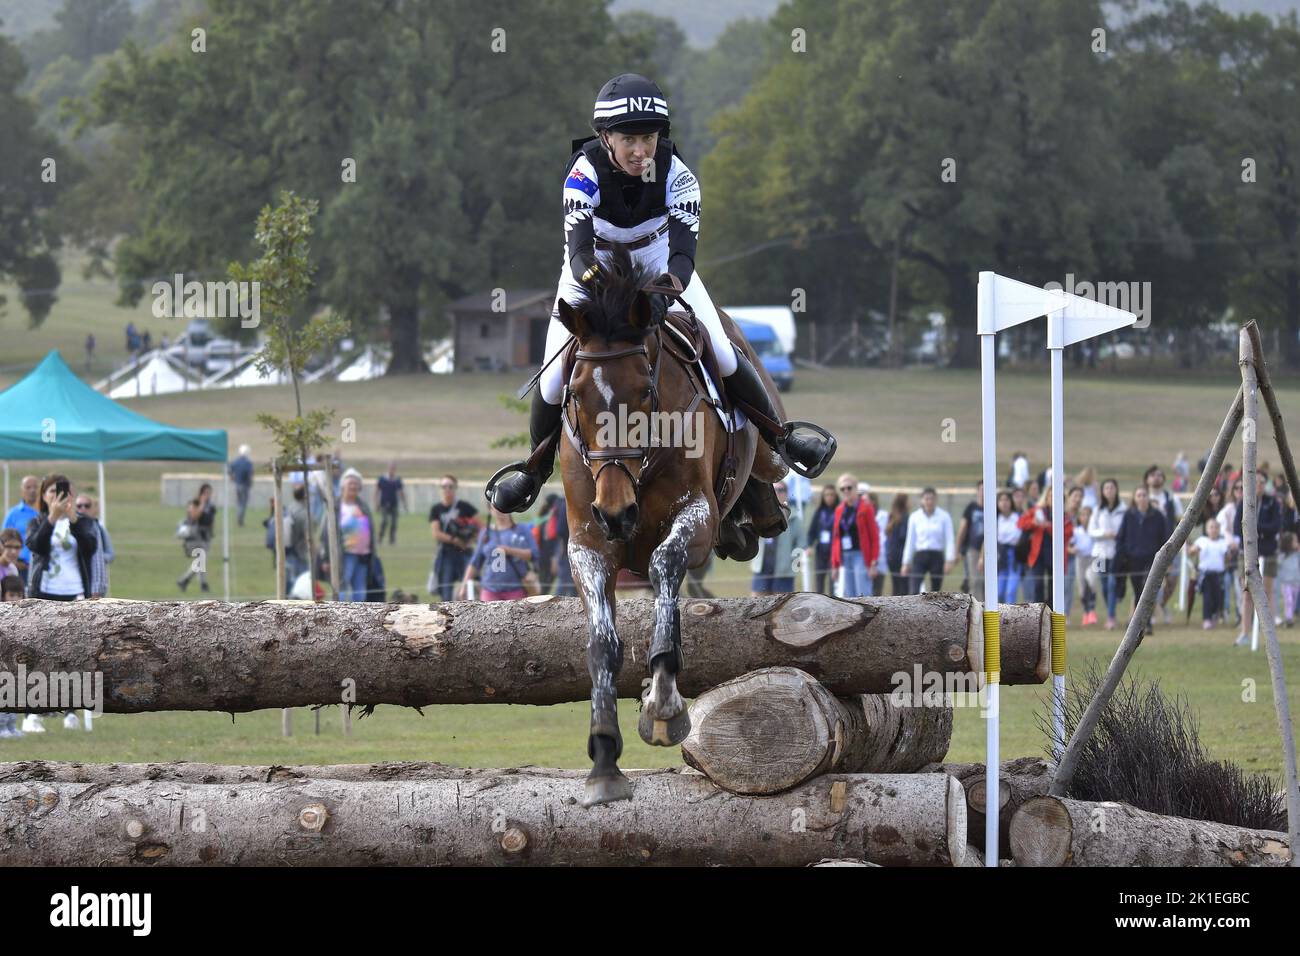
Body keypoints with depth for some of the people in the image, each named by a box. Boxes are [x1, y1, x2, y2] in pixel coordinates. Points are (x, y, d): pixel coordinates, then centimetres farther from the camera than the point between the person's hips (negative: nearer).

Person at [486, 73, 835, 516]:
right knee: (554, 376, -8)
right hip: (594, 265, -1)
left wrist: (663, 292, -61)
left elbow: (683, 253, -39)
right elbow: (579, 249, -44)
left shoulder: (675, 175, -31)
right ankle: (536, 468, 19)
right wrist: (596, 281, -66)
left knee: (723, 353, -11)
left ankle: (779, 436, 11)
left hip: (658, 259, 1)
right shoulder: (585, 174, -34)